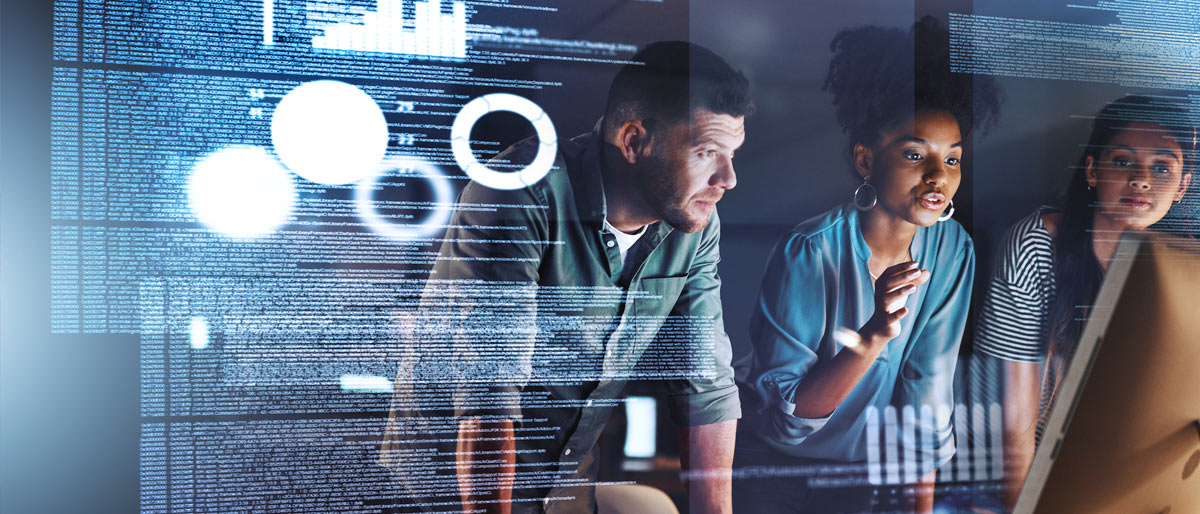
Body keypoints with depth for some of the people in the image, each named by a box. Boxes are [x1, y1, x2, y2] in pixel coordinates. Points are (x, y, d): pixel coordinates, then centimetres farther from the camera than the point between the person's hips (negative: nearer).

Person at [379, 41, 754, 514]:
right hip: (454, 471, -6)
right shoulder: (521, 196, -29)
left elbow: (705, 384, -3)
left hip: (570, 473, 6)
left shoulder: (697, 227, -9)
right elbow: (488, 391, -34)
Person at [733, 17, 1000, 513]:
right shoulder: (808, 253, -23)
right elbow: (784, 420, -24)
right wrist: (875, 336, -35)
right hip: (772, 467, -3)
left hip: (867, 472, 3)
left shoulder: (953, 250, -9)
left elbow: (927, 392, -2)